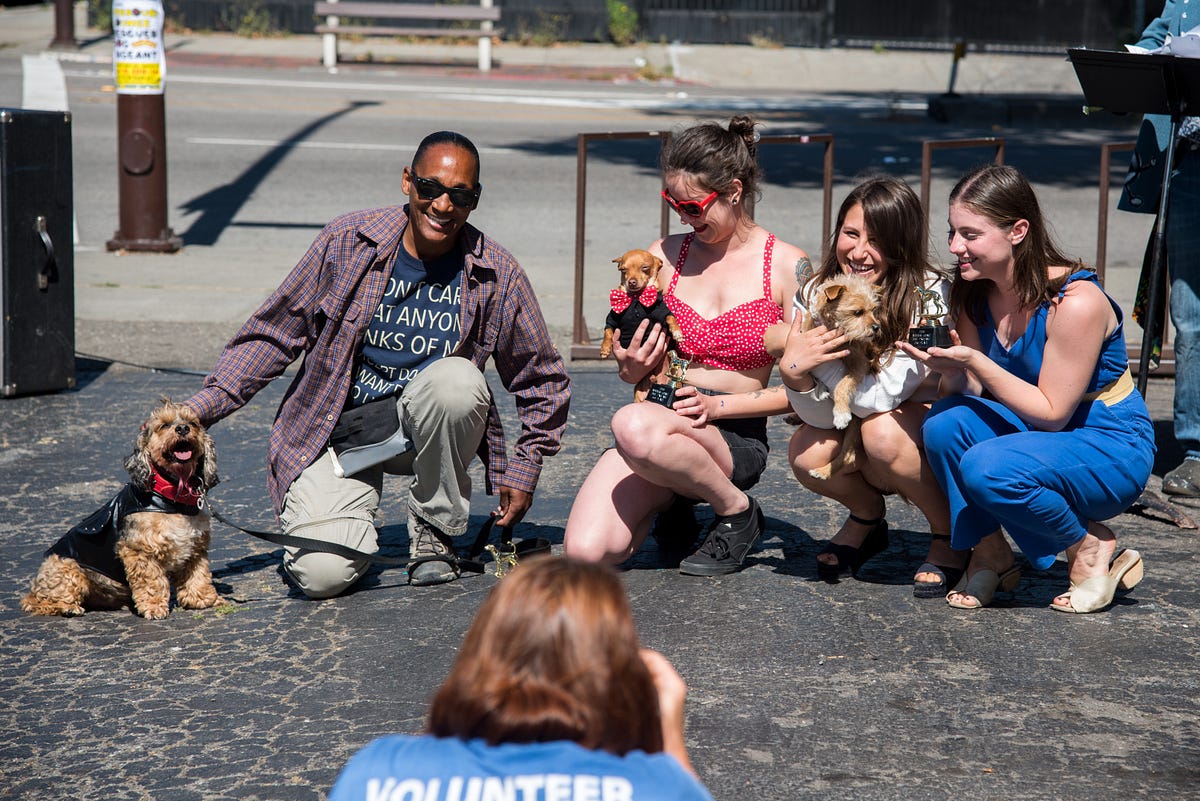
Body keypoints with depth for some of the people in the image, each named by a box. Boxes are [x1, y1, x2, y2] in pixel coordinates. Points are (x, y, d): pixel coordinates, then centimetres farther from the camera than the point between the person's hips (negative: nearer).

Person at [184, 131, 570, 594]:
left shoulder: (498, 277, -7)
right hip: (340, 430, -1)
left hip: (423, 428, 1)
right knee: (321, 575, -24)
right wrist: (202, 407, -8)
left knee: (457, 379, -34)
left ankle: (434, 532, -9)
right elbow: (272, 335, 0)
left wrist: (523, 472, 3)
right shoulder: (346, 242, -8)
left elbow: (545, 381, 7)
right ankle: (350, 521, 16)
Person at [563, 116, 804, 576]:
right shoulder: (665, 256, 8)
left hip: (735, 437, -4)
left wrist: (718, 405, -16)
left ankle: (736, 510, -10)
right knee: (586, 551, -22)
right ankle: (674, 501, 11)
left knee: (634, 426, -38)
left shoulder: (787, 266, -2)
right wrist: (632, 368, -8)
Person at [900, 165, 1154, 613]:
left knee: (987, 468, -32)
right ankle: (991, 558, -2)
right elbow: (966, 391, -3)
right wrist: (950, 366, -26)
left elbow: (1052, 414, -21)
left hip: (1111, 450, -6)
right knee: (944, 423, -21)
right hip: (1037, 435, 7)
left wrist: (976, 362, -29)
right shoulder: (976, 295, -5)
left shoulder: (1076, 302, -25)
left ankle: (1093, 550, -5)